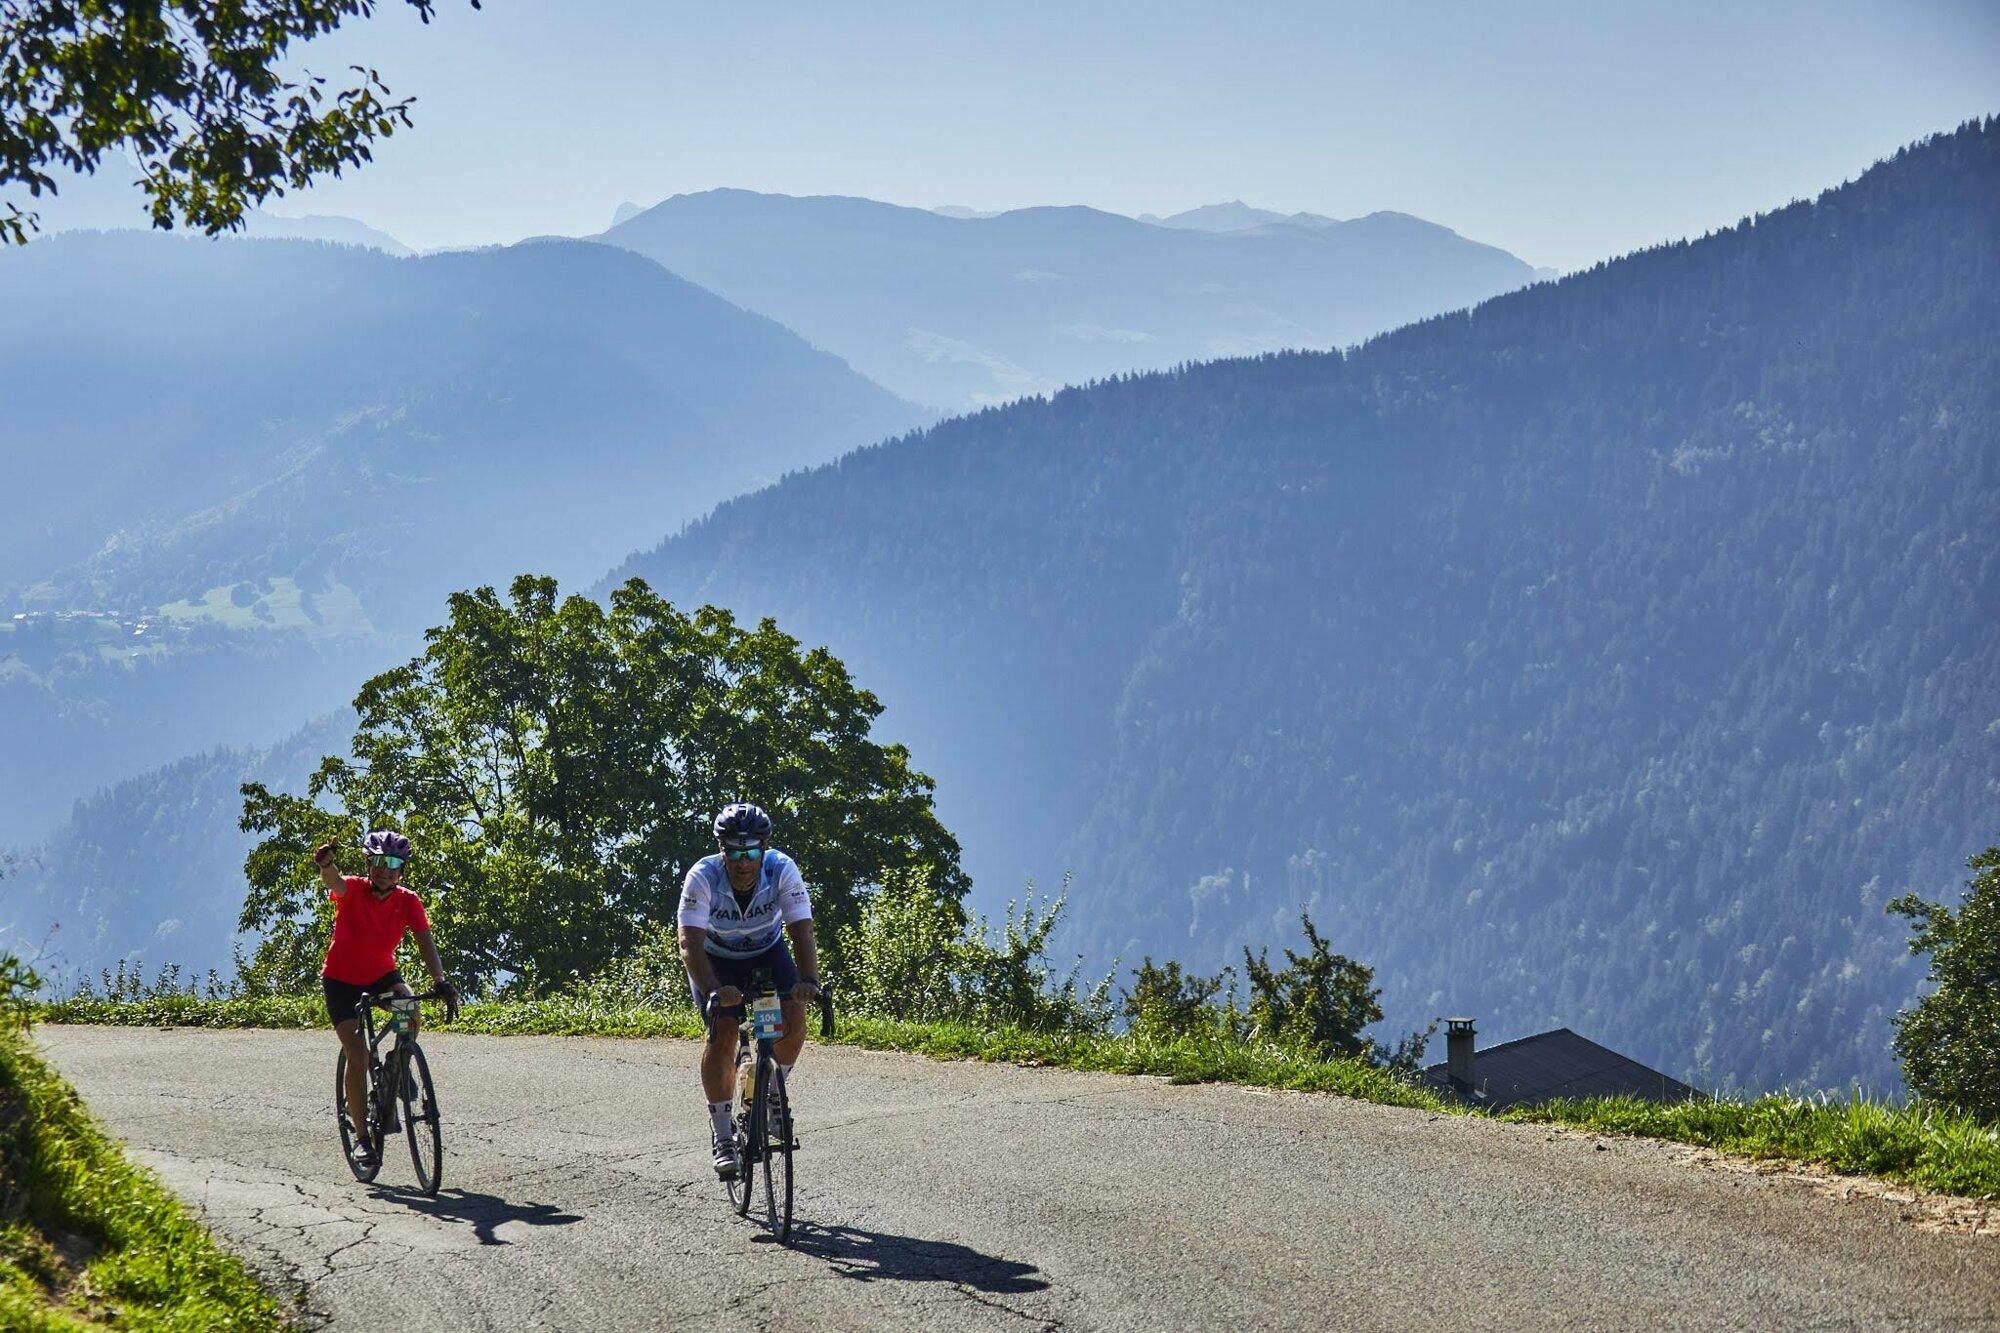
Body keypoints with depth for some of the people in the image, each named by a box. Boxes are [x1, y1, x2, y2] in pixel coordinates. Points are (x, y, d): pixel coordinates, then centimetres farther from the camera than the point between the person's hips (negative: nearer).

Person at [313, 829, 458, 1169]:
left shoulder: (408, 901, -13)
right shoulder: (353, 890, -20)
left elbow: (425, 941, -21)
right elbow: (334, 882, -42)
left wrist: (440, 980, -38)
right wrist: (325, 864, -67)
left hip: (381, 974, 2)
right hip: (342, 979, -2)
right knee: (358, 1052, -14)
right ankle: (361, 1137, -6)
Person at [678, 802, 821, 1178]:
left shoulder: (782, 870, -28)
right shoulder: (703, 877, -32)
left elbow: (801, 931, -33)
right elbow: (690, 944, -39)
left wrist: (809, 980, -51)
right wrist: (713, 990, -55)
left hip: (767, 953, 2)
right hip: (716, 959, -1)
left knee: (794, 1018, -22)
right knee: (722, 1032, -21)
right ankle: (722, 1136, -8)